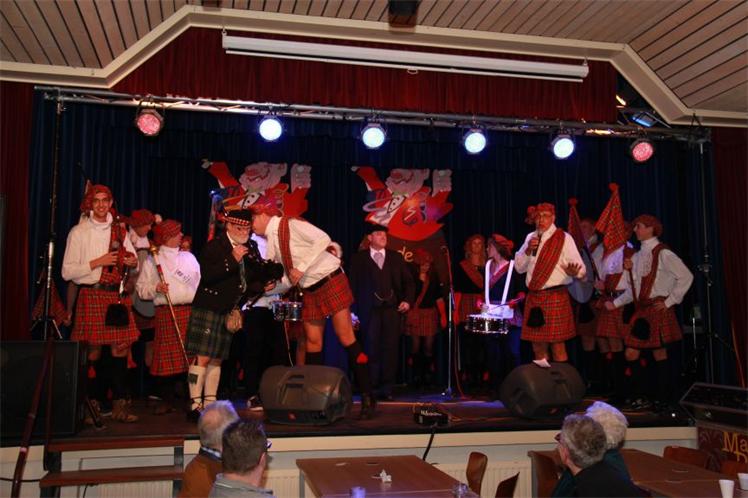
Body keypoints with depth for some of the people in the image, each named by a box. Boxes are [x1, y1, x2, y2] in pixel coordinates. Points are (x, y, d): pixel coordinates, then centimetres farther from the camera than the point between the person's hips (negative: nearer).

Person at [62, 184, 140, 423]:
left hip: (117, 295, 4)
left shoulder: (119, 231, 13)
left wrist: (133, 263, -1)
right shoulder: (79, 232, 0)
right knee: (94, 351, -1)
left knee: (121, 348, 0)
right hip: (92, 294, -4)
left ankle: (119, 404, 5)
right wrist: (98, 262, -13)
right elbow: (67, 272, -5)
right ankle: (92, 404, 11)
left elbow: (134, 261, 22)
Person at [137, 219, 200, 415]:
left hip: (190, 311, 2)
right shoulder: (152, 260, 8)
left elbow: (199, 282, 16)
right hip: (166, 313, -2)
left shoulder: (189, 257, 17)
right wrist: (155, 288, -12)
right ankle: (166, 400, 12)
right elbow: (141, 289, 6)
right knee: (167, 358, 0)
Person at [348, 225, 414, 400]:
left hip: (392, 309, 2)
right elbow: (353, 285, 4)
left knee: (390, 350, -1)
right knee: (371, 350, -3)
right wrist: (353, 311, -3)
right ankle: (370, 389, 3)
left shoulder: (396, 257, 17)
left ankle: (386, 389, 5)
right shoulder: (358, 258, 8)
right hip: (370, 311, -2)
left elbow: (408, 282, 16)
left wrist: (407, 300, -1)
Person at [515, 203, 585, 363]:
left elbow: (581, 269, -10)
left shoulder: (564, 238, -4)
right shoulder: (531, 238, 12)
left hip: (555, 297, -5)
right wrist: (528, 251, -5)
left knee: (558, 347, -3)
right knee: (538, 346, 10)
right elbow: (519, 267, 11)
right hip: (533, 297, 5)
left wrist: (573, 272, -33)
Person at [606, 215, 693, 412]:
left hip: (658, 309, -7)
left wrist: (670, 301, -11)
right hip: (641, 310, 7)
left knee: (659, 354, -1)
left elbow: (686, 276, -12)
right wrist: (615, 303, 10)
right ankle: (640, 398, 14)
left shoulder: (662, 253, -9)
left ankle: (663, 401, 11)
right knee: (631, 353, 3)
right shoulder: (637, 256, 14)